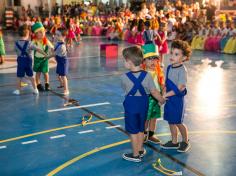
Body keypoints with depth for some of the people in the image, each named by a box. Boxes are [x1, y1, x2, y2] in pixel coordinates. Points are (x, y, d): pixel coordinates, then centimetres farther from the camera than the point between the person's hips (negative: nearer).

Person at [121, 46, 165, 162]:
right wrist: (161, 100, 8)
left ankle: (135, 155, 16)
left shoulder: (124, 77, -16)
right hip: (143, 104, 3)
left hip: (131, 105, -3)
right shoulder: (147, 75, -11)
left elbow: (125, 90, 1)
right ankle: (140, 150, 33)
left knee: (133, 131, 8)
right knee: (141, 129, 19)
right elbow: (154, 92, -9)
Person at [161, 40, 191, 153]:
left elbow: (179, 88, -20)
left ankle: (185, 142, 26)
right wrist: (163, 94, -3)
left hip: (177, 99, -7)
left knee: (178, 122, 5)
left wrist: (166, 95, -16)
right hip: (169, 99, 7)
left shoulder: (182, 70, -19)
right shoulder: (169, 67, 3)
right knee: (170, 121, 15)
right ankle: (174, 142, 30)